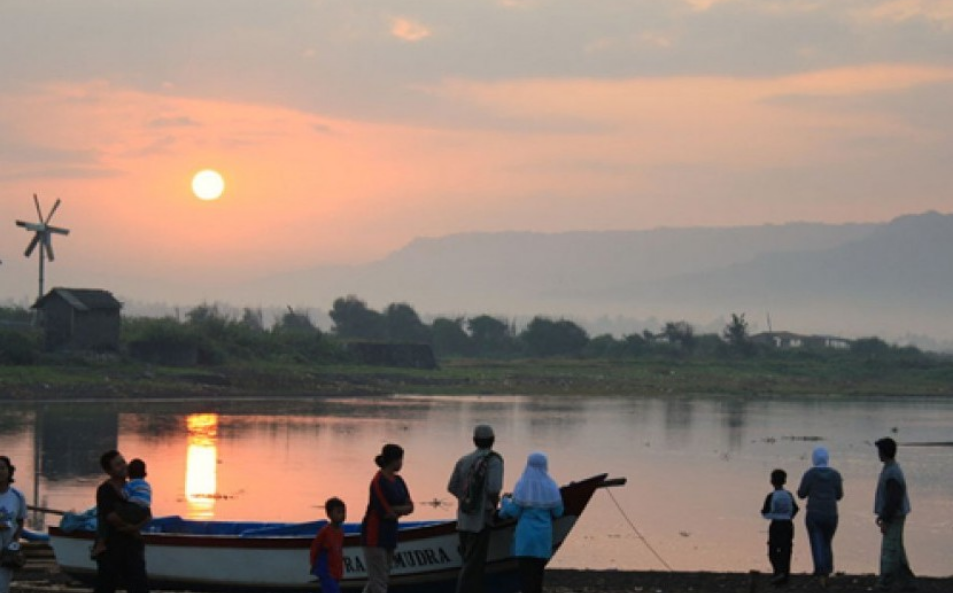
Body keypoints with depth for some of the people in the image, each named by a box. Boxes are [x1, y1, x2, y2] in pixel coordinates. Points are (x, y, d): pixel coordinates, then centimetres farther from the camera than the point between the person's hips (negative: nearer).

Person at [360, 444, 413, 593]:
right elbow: (385, 512, -20)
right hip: (375, 535, -8)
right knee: (379, 580, -6)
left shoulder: (398, 481, 9)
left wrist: (394, 510, -13)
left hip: (389, 534, 8)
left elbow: (410, 507, 4)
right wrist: (401, 510, -3)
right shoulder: (379, 482, -17)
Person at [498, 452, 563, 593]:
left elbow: (513, 511, -7)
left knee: (526, 571, -2)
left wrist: (506, 501, 12)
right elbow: (558, 512, 1)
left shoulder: (522, 486, -7)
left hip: (525, 537, -2)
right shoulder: (551, 487, -1)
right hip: (543, 537, 2)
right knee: (538, 570, 13)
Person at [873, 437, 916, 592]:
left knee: (889, 553, -6)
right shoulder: (892, 469, 11)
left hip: (893, 519, -10)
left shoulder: (892, 474, -22)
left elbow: (893, 500, -24)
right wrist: (881, 515, 23)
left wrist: (885, 521, -20)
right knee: (897, 552, 15)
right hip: (893, 517, 10)